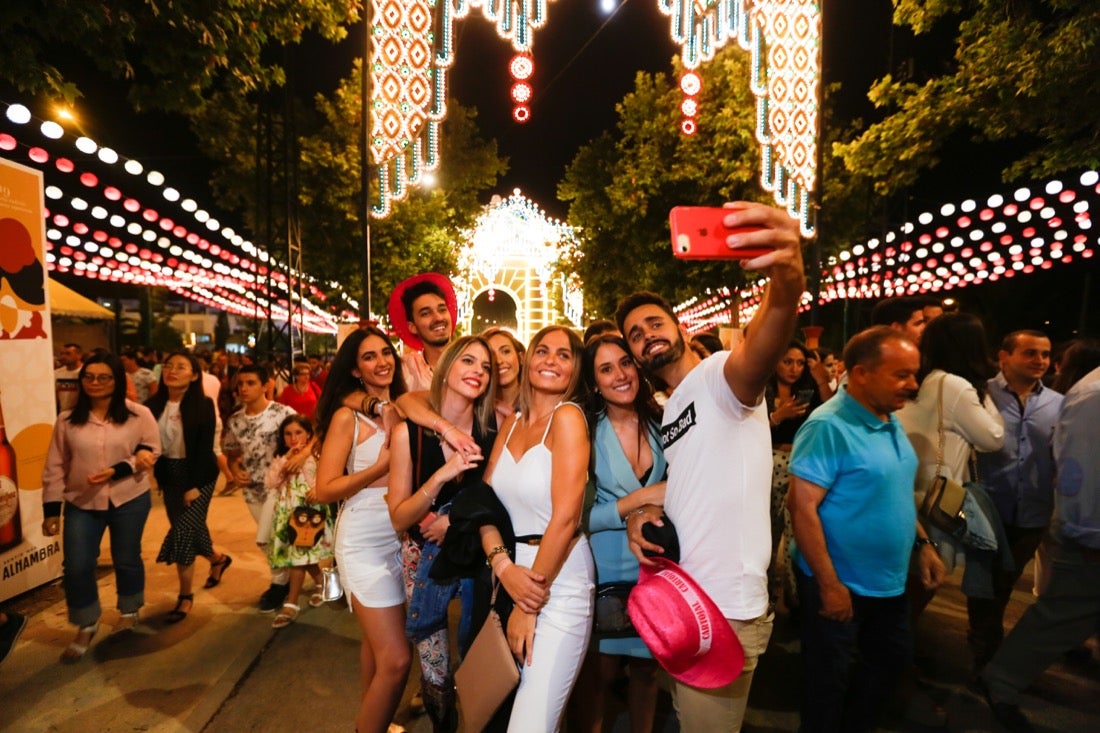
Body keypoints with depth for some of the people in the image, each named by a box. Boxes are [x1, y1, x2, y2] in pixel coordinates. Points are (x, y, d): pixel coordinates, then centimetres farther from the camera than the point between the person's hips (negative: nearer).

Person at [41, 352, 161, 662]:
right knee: (76, 567, 2)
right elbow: (55, 466, 3)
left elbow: (151, 452, -5)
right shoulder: (67, 420, 0)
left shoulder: (139, 415, -7)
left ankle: (129, 612, 37)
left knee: (126, 560, 12)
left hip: (130, 500, -2)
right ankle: (86, 625, 25)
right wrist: (51, 508, 2)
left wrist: (116, 471, -19)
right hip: (81, 503, 2)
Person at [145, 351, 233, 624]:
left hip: (198, 476, -5)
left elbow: (205, 448, -14)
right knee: (189, 529, 12)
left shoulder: (203, 405, -12)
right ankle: (218, 558, 42)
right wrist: (158, 476, -6)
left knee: (183, 532, -7)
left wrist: (194, 485, -17)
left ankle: (185, 596, 10)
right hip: (169, 476, 5)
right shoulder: (154, 404, 0)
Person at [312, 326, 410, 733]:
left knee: (377, 641, 22)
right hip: (365, 542, -5)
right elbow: (324, 489, -11)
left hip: (403, 537, 5)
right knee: (395, 659, -5)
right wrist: (381, 467, -18)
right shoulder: (347, 416, -9)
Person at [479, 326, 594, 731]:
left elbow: (565, 517, -19)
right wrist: (504, 567, -14)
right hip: (516, 573, 7)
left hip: (559, 579, -7)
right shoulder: (511, 423, 7)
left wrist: (531, 605, -12)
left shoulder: (568, 416, -14)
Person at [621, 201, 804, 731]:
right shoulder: (668, 411, 12)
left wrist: (787, 281, -59)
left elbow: (761, 348, -38)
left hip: (724, 610, -8)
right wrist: (643, 514, -2)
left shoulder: (718, 377, -14)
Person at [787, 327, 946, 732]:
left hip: (889, 582, 9)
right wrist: (829, 585, -24)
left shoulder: (891, 421, 3)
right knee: (829, 681, 12)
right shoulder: (829, 427, -25)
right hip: (841, 585, -9)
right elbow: (801, 507, -27)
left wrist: (922, 544, 10)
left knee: (890, 663, 26)